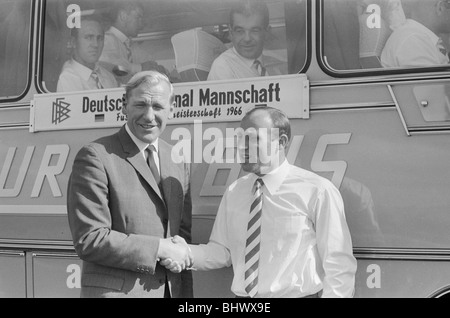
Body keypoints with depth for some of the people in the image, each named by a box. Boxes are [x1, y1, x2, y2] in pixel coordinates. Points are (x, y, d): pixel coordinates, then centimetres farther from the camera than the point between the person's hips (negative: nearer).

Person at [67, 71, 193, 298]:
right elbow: (89, 240, -16)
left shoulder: (177, 162, 9)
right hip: (116, 290, -6)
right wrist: (159, 248, -16)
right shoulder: (95, 157, -12)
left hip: (171, 289, 6)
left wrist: (186, 294, 2)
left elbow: (182, 234, 12)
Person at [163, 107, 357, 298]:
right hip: (242, 295, 4)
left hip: (298, 294, -4)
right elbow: (222, 250, 6)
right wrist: (187, 253, -10)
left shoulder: (317, 191, -13)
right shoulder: (233, 193, 3)